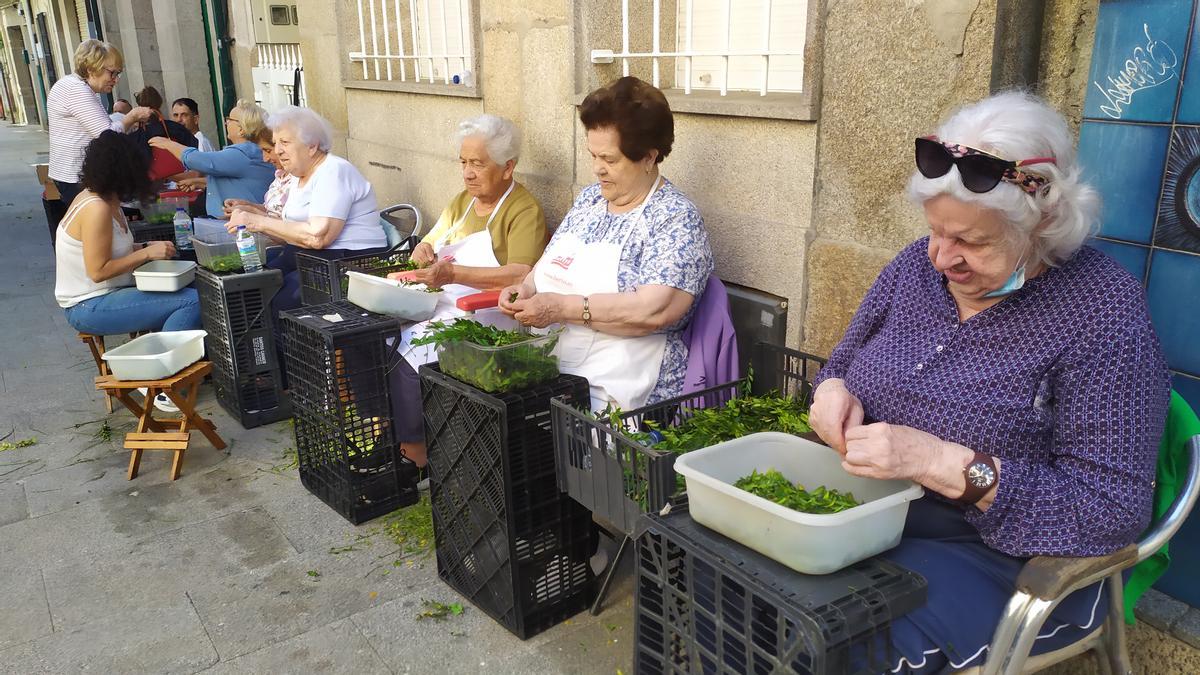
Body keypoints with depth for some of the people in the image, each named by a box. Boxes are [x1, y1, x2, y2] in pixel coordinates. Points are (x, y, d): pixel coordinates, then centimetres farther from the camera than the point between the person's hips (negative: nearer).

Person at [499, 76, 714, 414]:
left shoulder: (677, 217, -9)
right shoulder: (589, 198, 13)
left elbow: (653, 310, -22)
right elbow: (549, 262, 22)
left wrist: (563, 307, -20)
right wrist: (527, 289, 0)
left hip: (612, 387, -7)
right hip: (549, 366, 7)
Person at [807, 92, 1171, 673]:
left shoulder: (1101, 313, -14)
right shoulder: (918, 264, 2)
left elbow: (1112, 511, -19)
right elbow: (842, 366, 15)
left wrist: (940, 462, -28)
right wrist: (833, 392, -11)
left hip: (998, 560, -5)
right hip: (864, 518, 5)